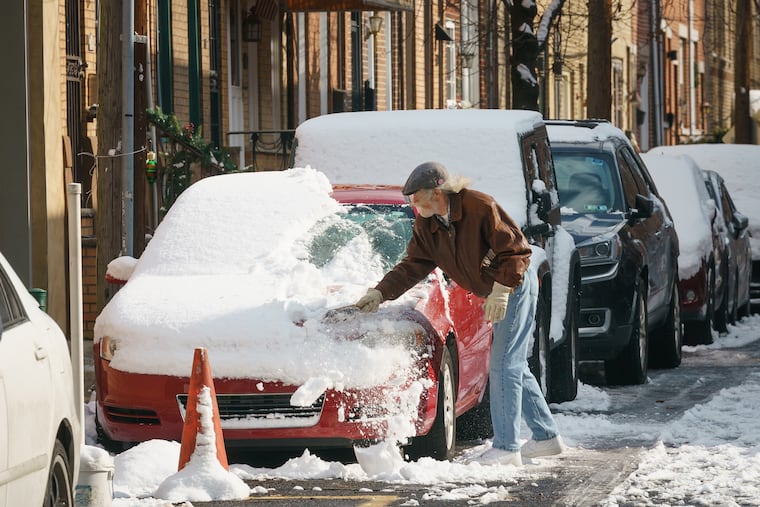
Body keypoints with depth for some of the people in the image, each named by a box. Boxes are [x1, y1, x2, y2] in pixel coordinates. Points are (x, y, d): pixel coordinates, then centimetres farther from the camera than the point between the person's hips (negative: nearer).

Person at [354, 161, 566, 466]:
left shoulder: (479, 206, -24)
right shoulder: (426, 225, 0)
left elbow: (516, 248, -21)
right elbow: (412, 266, 2)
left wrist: (501, 289, -25)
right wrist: (380, 293, -8)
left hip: (517, 285, -9)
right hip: (496, 292, 9)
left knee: (504, 366, -11)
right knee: (512, 366, 13)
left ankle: (506, 447, -8)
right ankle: (547, 437, 23)